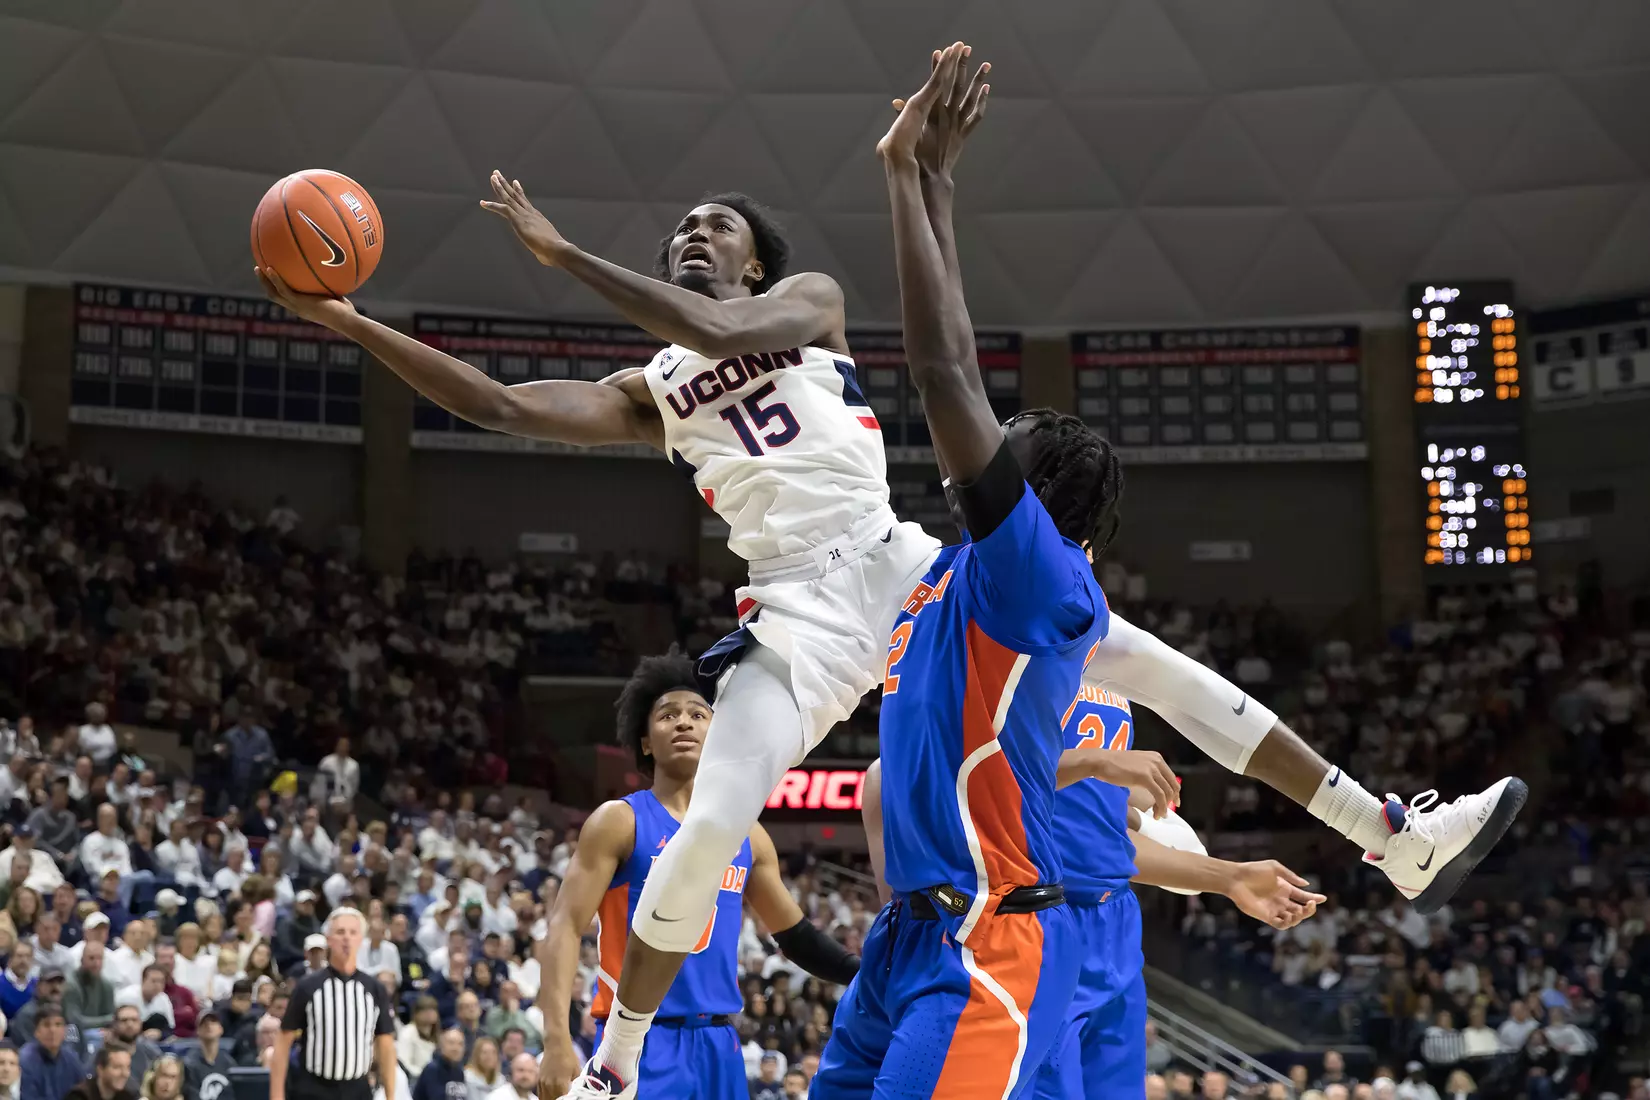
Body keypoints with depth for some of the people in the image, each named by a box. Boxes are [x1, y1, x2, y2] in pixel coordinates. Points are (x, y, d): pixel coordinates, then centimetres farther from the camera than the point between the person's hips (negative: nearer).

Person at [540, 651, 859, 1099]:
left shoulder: (747, 836, 12)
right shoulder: (619, 822, -4)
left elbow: (795, 933, 24)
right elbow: (564, 928, -11)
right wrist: (558, 1040, -23)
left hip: (718, 1045, 6)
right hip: (640, 1044, -6)